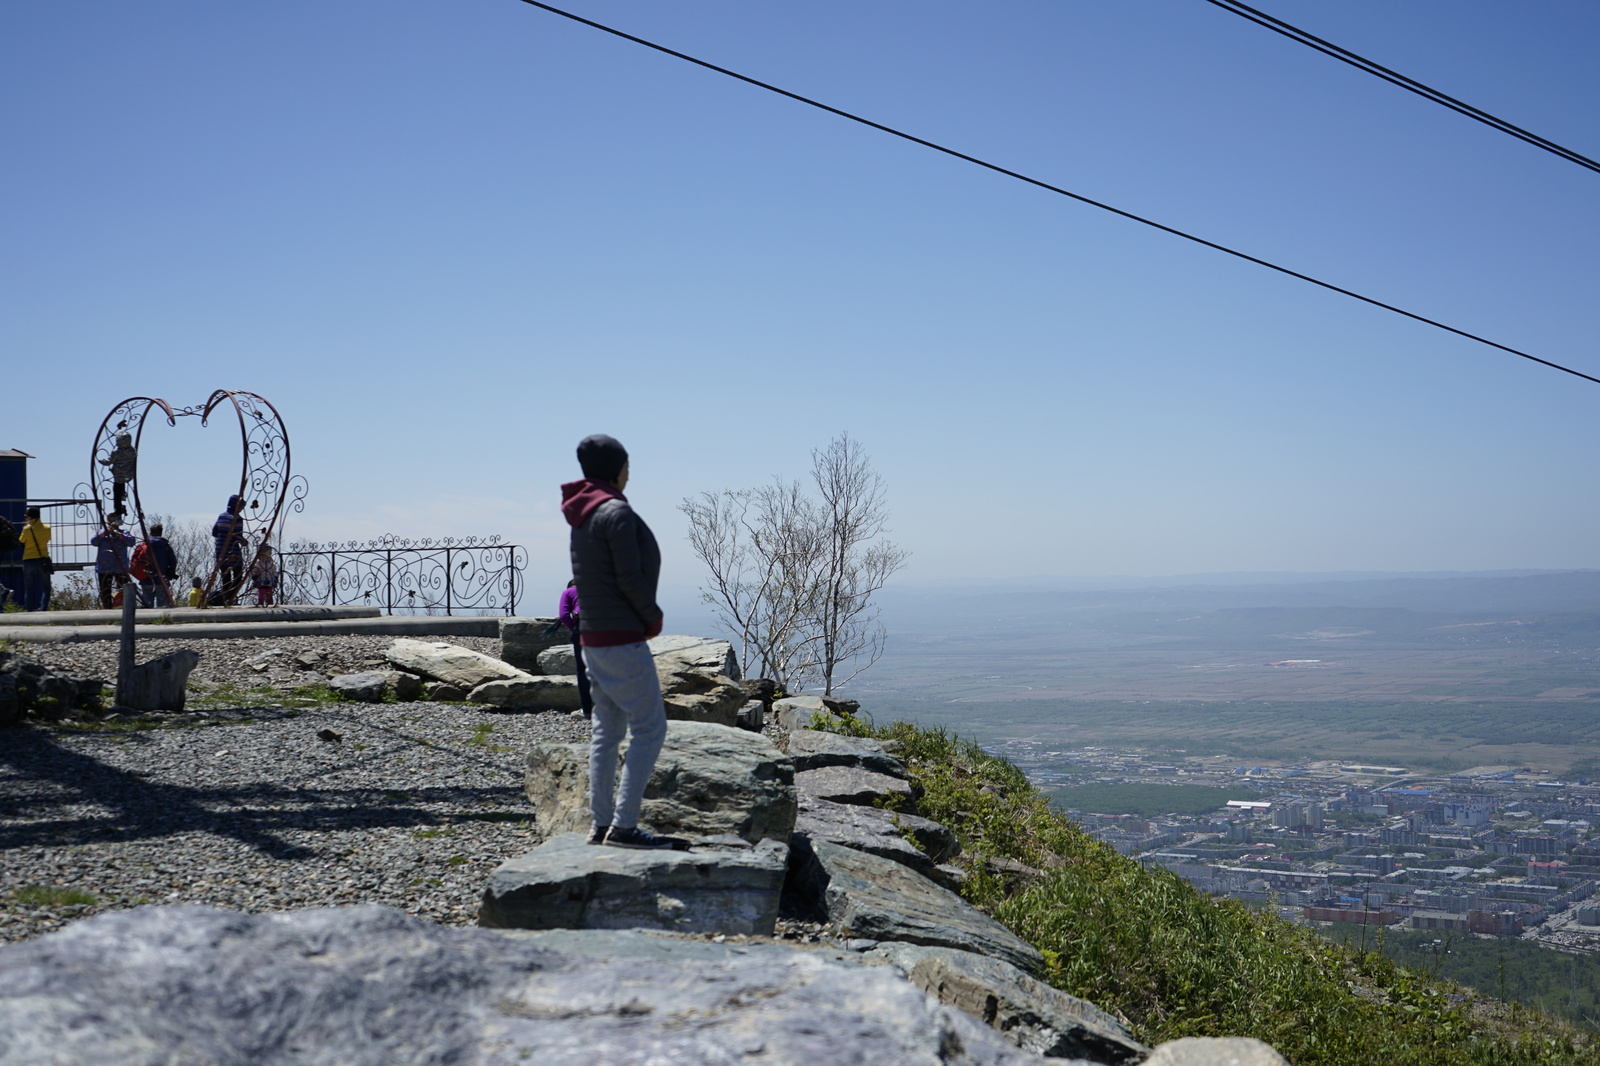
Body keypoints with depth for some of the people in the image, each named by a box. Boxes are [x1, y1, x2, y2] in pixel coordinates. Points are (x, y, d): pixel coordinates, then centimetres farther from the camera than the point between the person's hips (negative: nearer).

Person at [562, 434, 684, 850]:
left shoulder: (582, 516, 13)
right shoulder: (616, 512, -15)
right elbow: (630, 578, -19)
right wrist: (654, 619, -4)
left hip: (593, 636, 10)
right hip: (621, 638, -9)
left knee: (607, 729, 12)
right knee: (650, 729, -6)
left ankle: (601, 824, 15)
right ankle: (624, 825, -9)